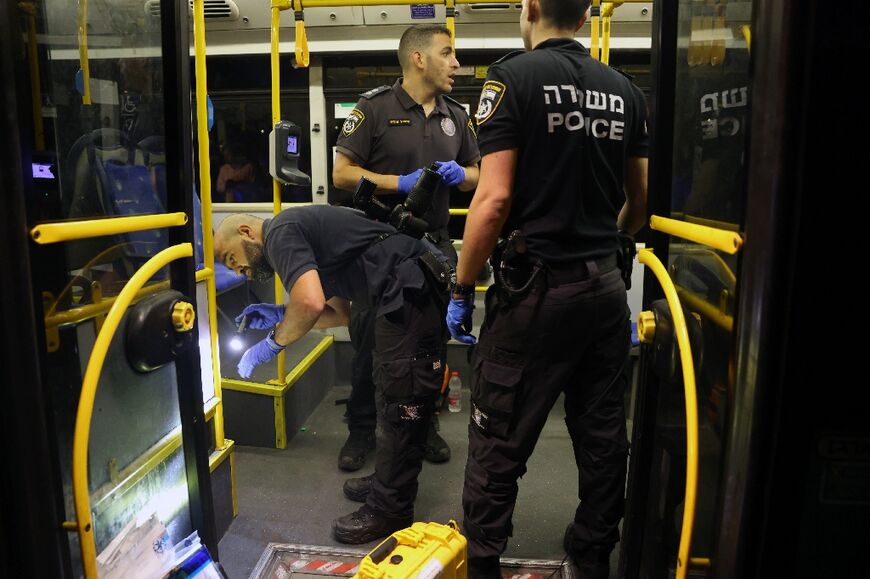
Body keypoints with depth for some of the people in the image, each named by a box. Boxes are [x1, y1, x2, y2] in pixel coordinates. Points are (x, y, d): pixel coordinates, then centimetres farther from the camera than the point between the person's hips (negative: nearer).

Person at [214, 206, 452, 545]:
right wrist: (281, 315, 18)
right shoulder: (304, 236, 24)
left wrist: (273, 341, -5)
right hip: (422, 286, 11)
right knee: (396, 397, 19)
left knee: (399, 405, -1)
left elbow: (311, 303, -23)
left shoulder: (279, 233, -6)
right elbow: (341, 313, 25)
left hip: (411, 291, -11)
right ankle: (390, 481, 34)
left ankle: (389, 510, 11)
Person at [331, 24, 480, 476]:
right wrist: (402, 183, -19)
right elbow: (342, 173, -8)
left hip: (435, 246, 4)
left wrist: (458, 175, -6)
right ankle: (361, 431, 25)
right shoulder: (375, 107, -5)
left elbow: (475, 175, 18)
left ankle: (425, 426, 32)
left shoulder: (456, 116, 11)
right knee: (370, 344, 7)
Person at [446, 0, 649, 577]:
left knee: (499, 442, 7)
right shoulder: (625, 89, 9)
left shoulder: (514, 76, -7)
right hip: (606, 287, 6)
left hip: (536, 288, -6)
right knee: (603, 433, 17)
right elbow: (641, 200, 14)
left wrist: (461, 289, -6)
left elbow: (495, 198, -16)